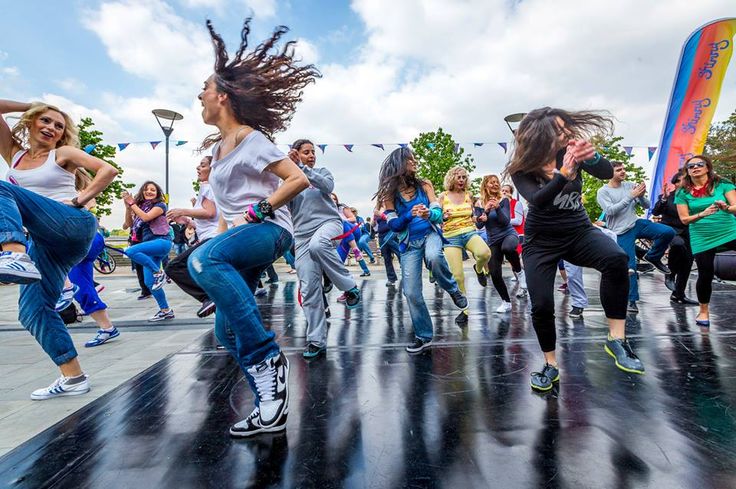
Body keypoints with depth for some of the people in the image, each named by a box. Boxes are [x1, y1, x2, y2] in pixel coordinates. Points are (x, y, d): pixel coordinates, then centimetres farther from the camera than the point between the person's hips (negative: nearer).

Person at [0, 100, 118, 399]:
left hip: (73, 226, -6)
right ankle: (73, 377, 0)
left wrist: (80, 200, -9)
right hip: (43, 244, 6)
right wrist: (30, 106, 23)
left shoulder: (63, 153, 10)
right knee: (32, 309, -2)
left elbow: (108, 170, -2)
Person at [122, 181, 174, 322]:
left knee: (131, 251, -30)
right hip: (150, 246, 7)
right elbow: (129, 224, 10)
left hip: (161, 242, -7)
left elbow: (146, 217, -14)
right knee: (149, 283, 1)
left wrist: (132, 203, -6)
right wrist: (127, 206, 1)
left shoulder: (160, 205, 3)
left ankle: (159, 273, -18)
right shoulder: (141, 206, 18)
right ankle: (166, 311, 9)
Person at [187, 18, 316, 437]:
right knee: (227, 329, 4)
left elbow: (298, 180, -15)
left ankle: (269, 356, -29)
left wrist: (255, 213, -19)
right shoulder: (217, 147, 20)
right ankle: (272, 403, 14)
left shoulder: (250, 138, -5)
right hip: (239, 236, 9)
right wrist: (223, 230, 17)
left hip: (269, 229, -9)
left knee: (203, 260, -37)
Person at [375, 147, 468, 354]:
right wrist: (410, 215, -25)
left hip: (430, 234, 0)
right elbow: (393, 225, -7)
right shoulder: (390, 193, -1)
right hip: (409, 244, 1)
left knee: (434, 258, -38)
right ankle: (424, 336, 17)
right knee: (411, 292, -3)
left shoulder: (424, 185, 3)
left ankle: (453, 290, -6)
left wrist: (429, 214, -26)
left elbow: (439, 213, -3)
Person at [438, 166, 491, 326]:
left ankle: (478, 269, 5)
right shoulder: (443, 196, 3)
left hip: (469, 232, 1)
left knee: (485, 253, -33)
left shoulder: (468, 195, 9)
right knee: (457, 276, -8)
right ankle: (464, 310, 11)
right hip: (451, 237, -1)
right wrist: (444, 216, -15)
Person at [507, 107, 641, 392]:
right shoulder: (522, 168, -13)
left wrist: (591, 157, -40)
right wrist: (564, 174, -45)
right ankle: (551, 365, 17)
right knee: (541, 305, -7)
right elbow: (537, 200, -30)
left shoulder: (572, 150, -7)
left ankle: (616, 339, -18)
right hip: (541, 241, -1)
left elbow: (607, 172, -19)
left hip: (578, 232, 2)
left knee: (616, 259, -30)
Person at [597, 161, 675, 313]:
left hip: (637, 223, 4)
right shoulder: (603, 191, -5)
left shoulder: (630, 185, 6)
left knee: (668, 232, -20)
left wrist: (641, 195, -15)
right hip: (621, 232, -4)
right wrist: (631, 196, -23)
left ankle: (652, 257, 7)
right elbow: (610, 211, -19)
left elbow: (647, 206, 7)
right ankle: (632, 300, 13)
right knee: (630, 266, -2)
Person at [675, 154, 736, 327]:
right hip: (702, 238, 0)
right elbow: (684, 219, -2)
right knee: (705, 275, 3)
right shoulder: (682, 192, 0)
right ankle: (703, 311, 23)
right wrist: (702, 214, -20)